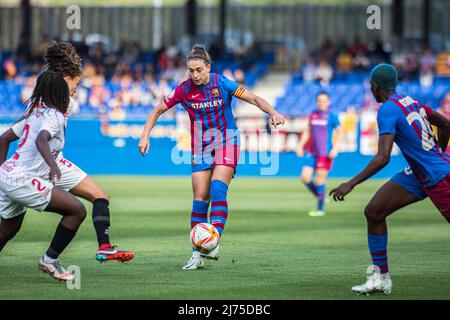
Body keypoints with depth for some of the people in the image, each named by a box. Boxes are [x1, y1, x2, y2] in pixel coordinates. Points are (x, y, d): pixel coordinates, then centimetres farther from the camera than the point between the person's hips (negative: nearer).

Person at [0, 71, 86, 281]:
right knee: (77, 210, -8)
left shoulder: (34, 113, 18)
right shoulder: (53, 116, -9)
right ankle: (50, 260, -2)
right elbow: (41, 140, -29)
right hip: (24, 180, -10)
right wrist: (53, 165, -44)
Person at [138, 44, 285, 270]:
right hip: (201, 146, 3)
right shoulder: (184, 89, -5)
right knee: (200, 197, -3)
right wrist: (145, 136, -4)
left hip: (226, 142, -3)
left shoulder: (221, 83, -11)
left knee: (217, 189, -22)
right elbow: (158, 110, 5)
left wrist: (273, 113, -25)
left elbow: (254, 99, -9)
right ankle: (197, 255, 0)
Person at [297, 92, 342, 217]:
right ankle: (320, 197, 18)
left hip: (325, 153, -5)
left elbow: (339, 133, -1)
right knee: (305, 177, -4)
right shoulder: (313, 115, 12)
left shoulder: (332, 116, -2)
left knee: (320, 179, -6)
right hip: (312, 152, 5)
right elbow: (308, 132, 20)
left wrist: (335, 148, -12)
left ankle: (320, 208, 2)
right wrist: (300, 145, 11)